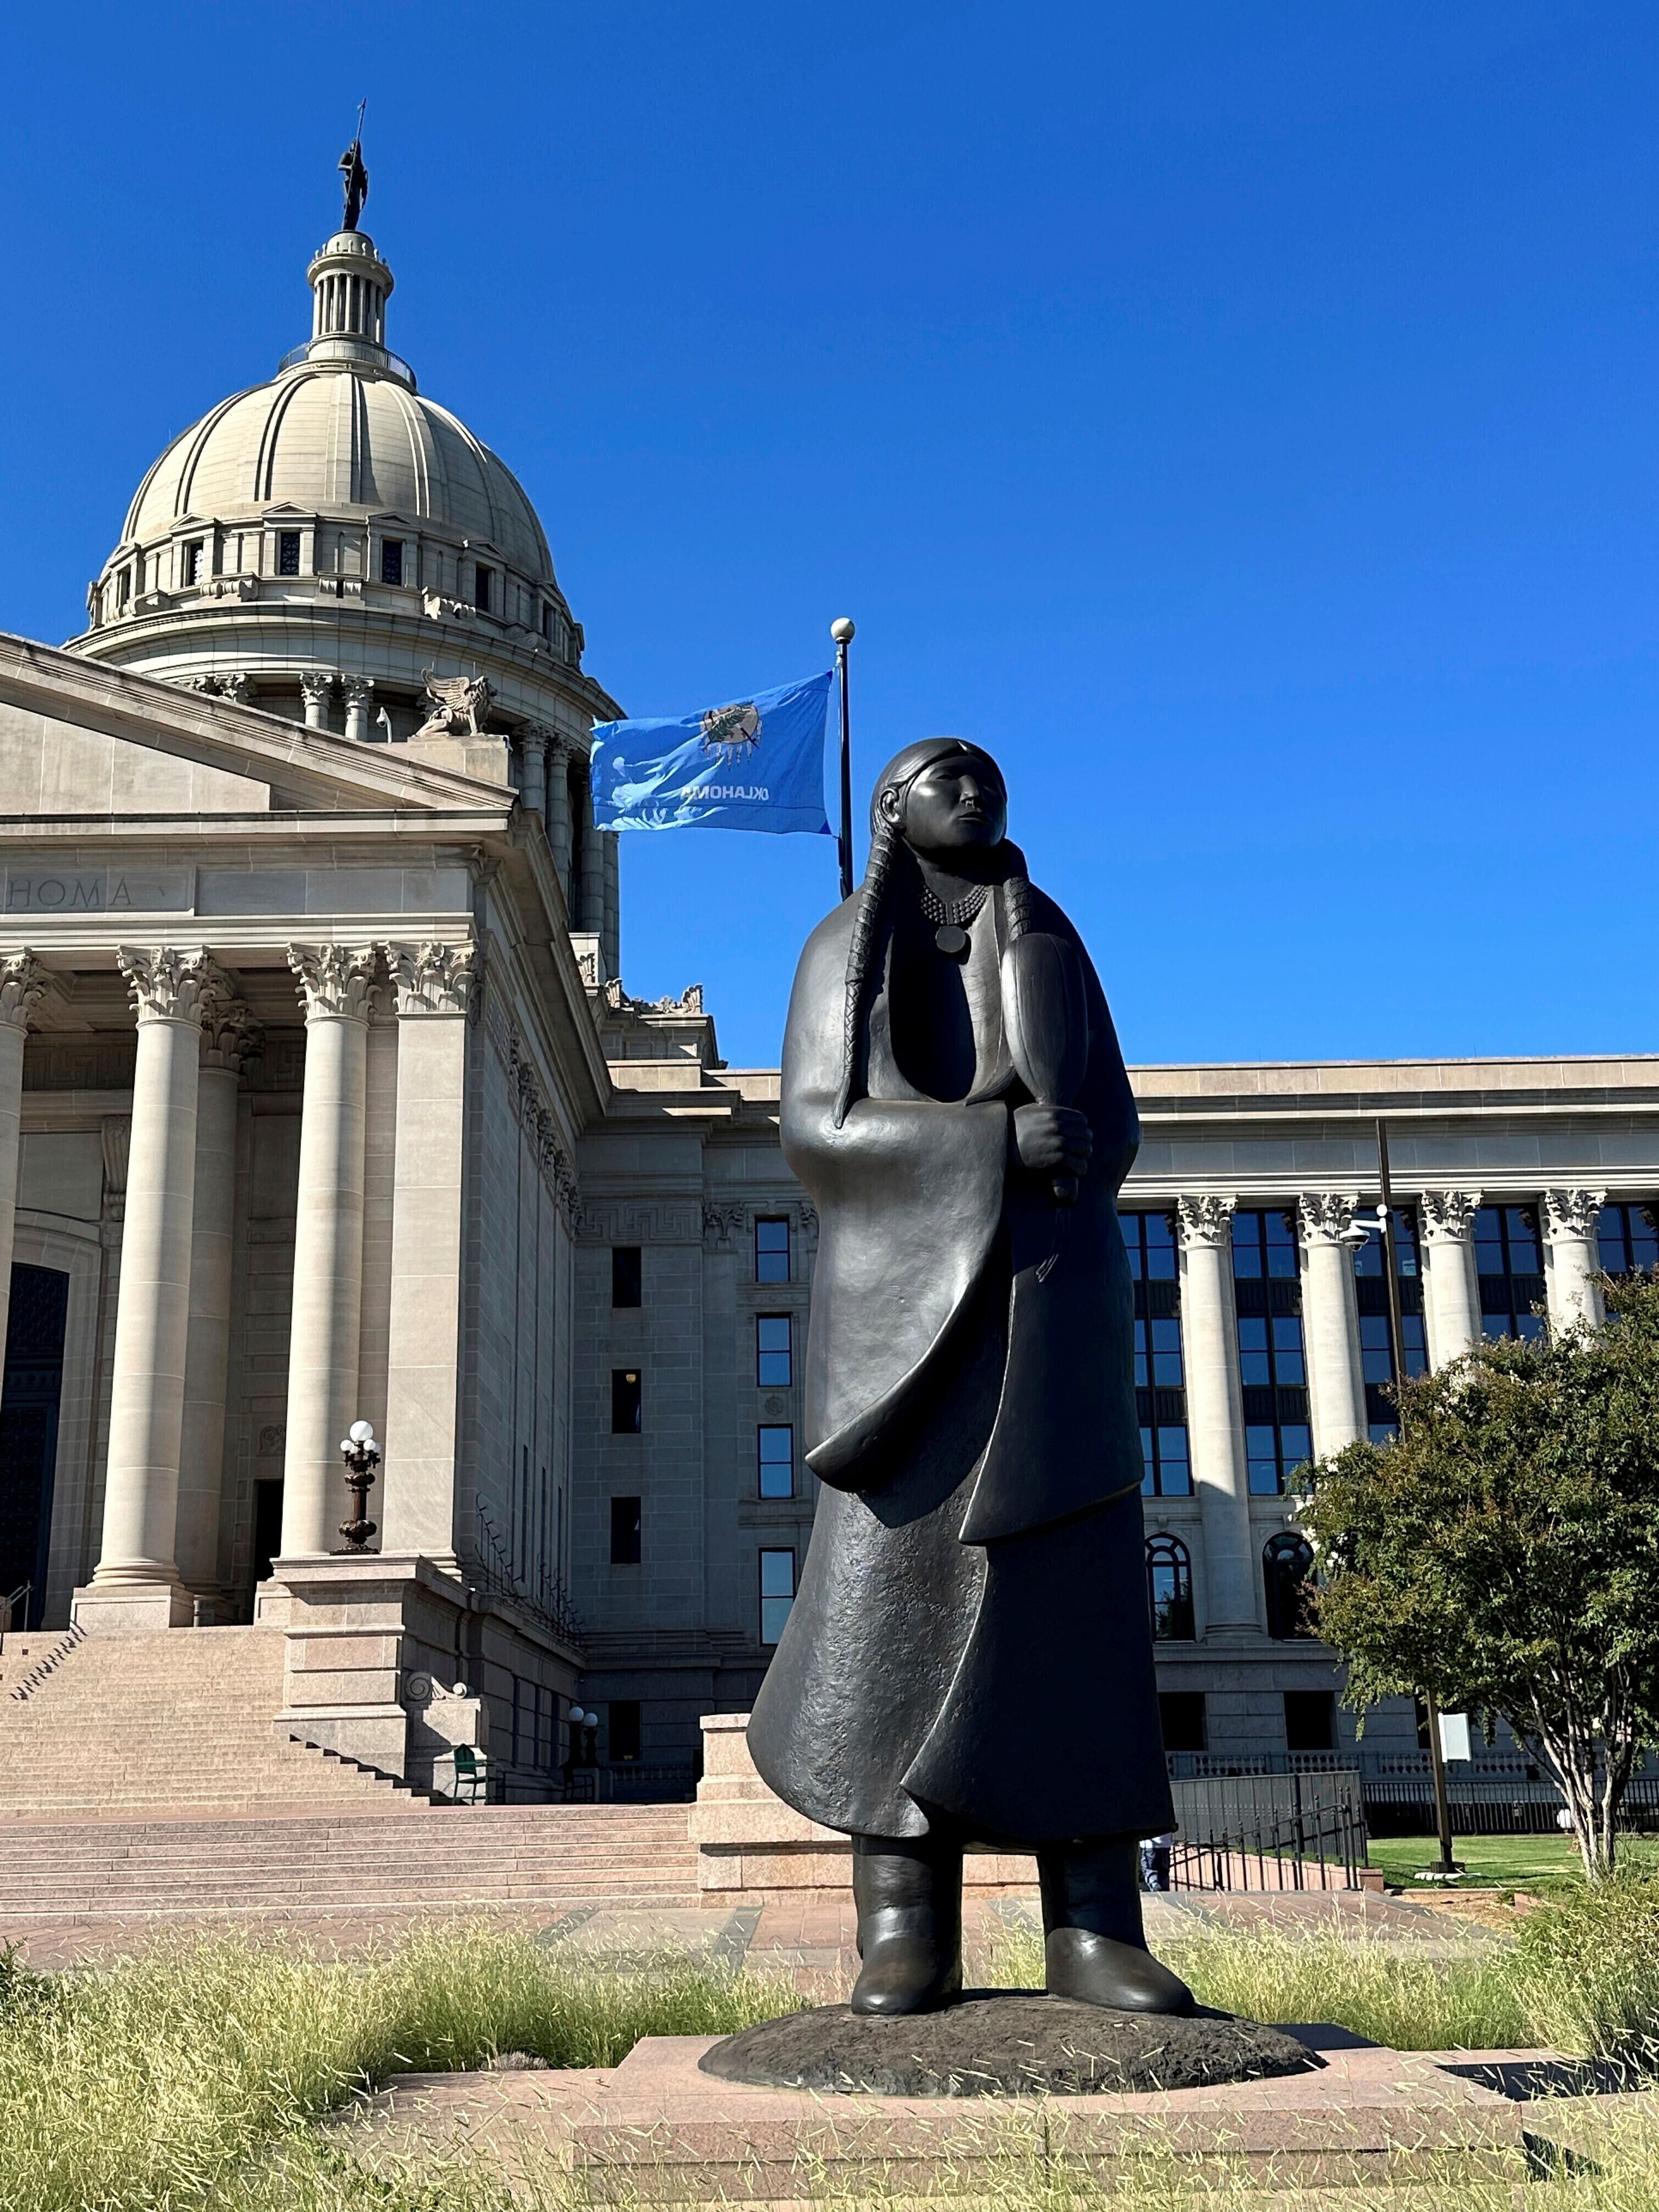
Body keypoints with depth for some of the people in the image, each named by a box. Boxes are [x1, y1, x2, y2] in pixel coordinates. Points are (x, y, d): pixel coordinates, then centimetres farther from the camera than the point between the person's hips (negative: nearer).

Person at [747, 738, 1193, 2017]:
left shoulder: (1048, 938, 17)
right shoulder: (844, 949, 11)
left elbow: (1110, 1128, 9)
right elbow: (816, 1131, -3)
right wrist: (997, 1143, -15)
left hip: (1051, 1297, 2)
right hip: (907, 1298, -2)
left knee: (1076, 1588, -7)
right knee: (895, 1587, -11)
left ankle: (1094, 1924, -6)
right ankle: (906, 1932, -9)